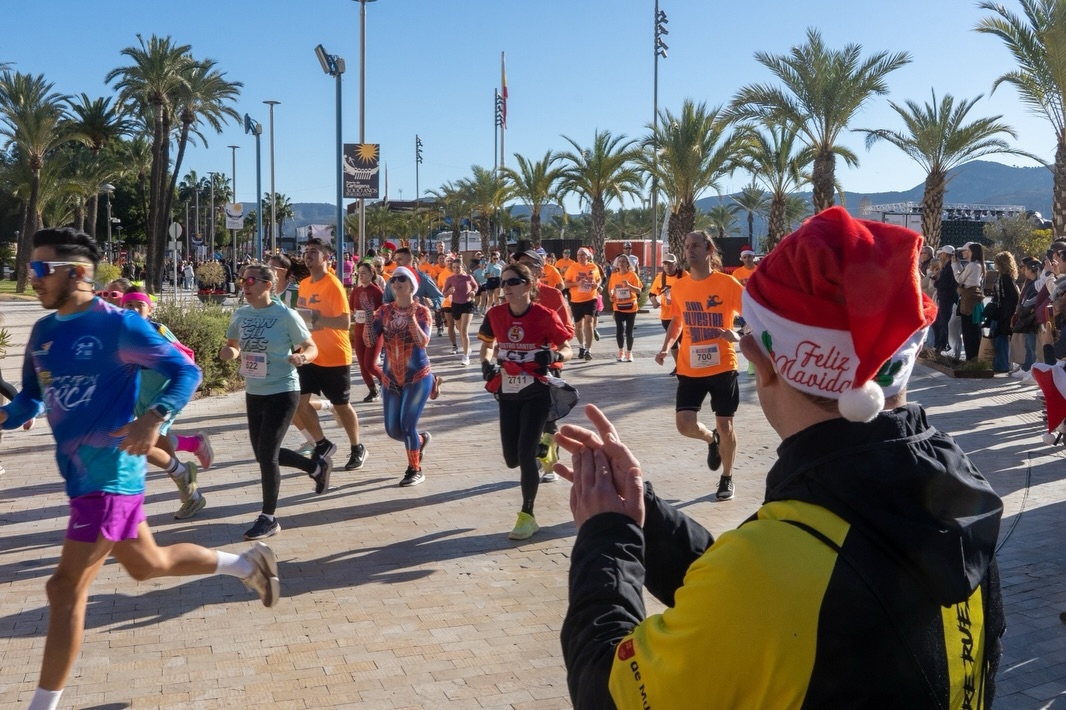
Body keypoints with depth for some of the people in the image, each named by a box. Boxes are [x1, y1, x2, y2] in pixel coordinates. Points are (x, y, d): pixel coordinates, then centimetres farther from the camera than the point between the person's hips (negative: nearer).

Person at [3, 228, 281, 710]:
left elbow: (186, 372, -14)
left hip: (109, 473, -8)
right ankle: (246, 565, 38)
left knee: (66, 589, -4)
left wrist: (153, 419, -31)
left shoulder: (117, 325, -15)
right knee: (148, 565, 21)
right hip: (80, 472, 9)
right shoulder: (43, 332, 8)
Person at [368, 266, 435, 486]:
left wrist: (411, 317, -31)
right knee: (392, 430, 7)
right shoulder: (384, 311, 1)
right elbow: (369, 340, -6)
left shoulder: (422, 312, -9)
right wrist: (369, 316, -19)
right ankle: (421, 440, 38)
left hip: (417, 377, -5)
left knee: (407, 426, -11)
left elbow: (423, 342, -23)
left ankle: (415, 470, 10)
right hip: (391, 379, 5)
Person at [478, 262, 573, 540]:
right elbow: (487, 345, 14)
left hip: (536, 393, -4)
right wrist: (486, 363, -6)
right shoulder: (495, 314, -3)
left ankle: (527, 516, 7)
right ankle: (539, 450, 44)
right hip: (508, 393, 4)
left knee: (525, 454, -10)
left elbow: (567, 350, -5)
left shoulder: (544, 316, -14)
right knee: (512, 460, 7)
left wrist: (554, 355, -27)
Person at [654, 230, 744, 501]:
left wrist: (739, 335, -24)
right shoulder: (679, 287, 3)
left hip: (722, 366, -3)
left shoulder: (727, 283, -9)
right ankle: (711, 440, 29)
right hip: (689, 368, 3)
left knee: (724, 424, 7)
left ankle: (727, 478, 29)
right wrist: (666, 347, 2)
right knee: (685, 424, -7)